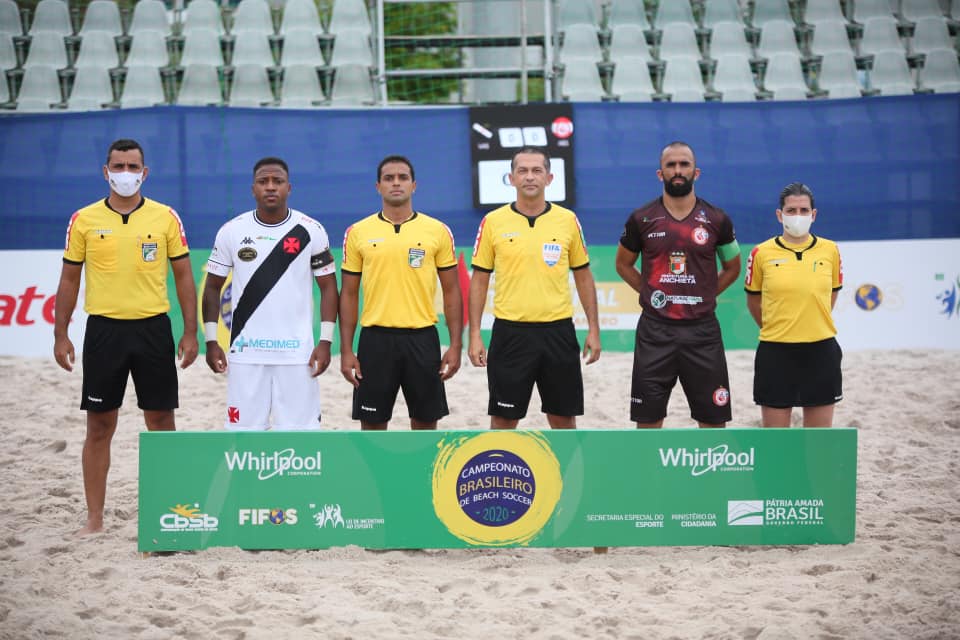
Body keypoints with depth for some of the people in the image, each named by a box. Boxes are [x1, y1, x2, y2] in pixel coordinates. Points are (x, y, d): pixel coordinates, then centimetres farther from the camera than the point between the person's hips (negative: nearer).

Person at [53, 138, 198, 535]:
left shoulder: (165, 218, 2)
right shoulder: (84, 220, 2)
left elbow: (183, 276, 5)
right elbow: (69, 280, 8)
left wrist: (190, 333, -1)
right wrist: (61, 335, 3)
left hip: (153, 328, 0)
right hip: (104, 330, 0)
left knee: (161, 423, 4)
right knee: (99, 427, 3)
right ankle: (94, 518, 10)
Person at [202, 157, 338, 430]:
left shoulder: (311, 231, 0)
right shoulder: (231, 231, 3)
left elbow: (328, 287, 4)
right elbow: (213, 287, 9)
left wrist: (325, 341, -4)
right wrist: (211, 341, 3)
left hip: (297, 351, -1)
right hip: (246, 352, 1)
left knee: (301, 429, -1)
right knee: (243, 429, 2)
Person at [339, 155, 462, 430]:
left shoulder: (438, 231, 3)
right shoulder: (358, 232, 4)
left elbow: (451, 291, 5)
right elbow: (349, 295, 6)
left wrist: (456, 345, -2)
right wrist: (346, 350, 0)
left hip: (422, 338, 0)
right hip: (376, 338, 0)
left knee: (425, 423, 6)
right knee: (372, 424, 3)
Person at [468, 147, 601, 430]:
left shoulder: (568, 220, 3)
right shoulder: (493, 222, 0)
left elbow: (583, 277, 10)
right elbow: (479, 280, 4)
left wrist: (593, 329, 4)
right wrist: (474, 335, -2)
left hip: (558, 330, 1)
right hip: (510, 331, -1)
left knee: (563, 417, 7)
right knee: (504, 419, 2)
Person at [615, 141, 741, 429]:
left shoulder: (717, 220, 2)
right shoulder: (642, 219, 1)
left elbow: (732, 268, 15)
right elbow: (623, 265, 14)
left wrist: (704, 296, 5)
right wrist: (651, 293, 4)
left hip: (702, 330, 0)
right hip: (655, 330, 0)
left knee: (714, 419, 3)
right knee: (648, 419, 3)